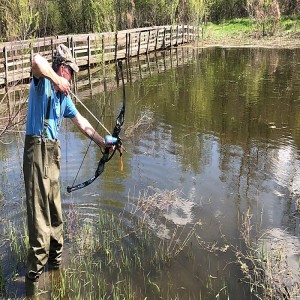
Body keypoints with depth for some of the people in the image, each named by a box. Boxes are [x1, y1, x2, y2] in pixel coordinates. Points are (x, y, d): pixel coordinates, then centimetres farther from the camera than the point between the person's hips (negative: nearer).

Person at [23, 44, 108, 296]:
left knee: (55, 213, 18)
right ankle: (33, 280, 3)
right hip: (37, 150, -8)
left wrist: (101, 141, 23)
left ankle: (55, 261, 36)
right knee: (40, 216, -8)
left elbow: (81, 121, 23)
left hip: (53, 152, 8)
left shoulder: (63, 95, 17)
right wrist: (57, 80, -21)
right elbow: (37, 61, -29)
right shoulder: (43, 81, -5)